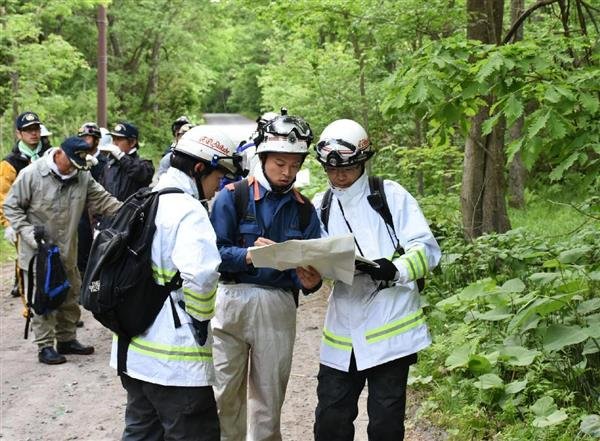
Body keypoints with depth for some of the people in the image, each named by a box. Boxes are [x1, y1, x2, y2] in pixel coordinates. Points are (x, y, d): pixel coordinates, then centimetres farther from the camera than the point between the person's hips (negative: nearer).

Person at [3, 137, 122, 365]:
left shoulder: (83, 176, -1)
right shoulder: (31, 174, -14)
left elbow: (103, 200, 1)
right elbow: (11, 206, -8)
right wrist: (26, 231, -18)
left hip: (67, 252, 6)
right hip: (38, 252, -5)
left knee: (71, 296, 14)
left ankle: (67, 339, 29)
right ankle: (45, 346, 9)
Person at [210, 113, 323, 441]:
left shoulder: (304, 210, 9)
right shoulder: (232, 197, 0)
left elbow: (309, 267, 7)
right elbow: (213, 251, -7)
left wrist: (309, 281, -16)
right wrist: (247, 255, -25)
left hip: (279, 307, 2)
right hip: (232, 300, -2)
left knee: (269, 398, 9)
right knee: (224, 393, 0)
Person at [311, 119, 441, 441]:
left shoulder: (391, 195, -4)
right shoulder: (321, 206, 11)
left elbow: (426, 249, -8)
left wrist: (396, 270, -26)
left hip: (389, 328, -4)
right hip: (343, 331, 4)